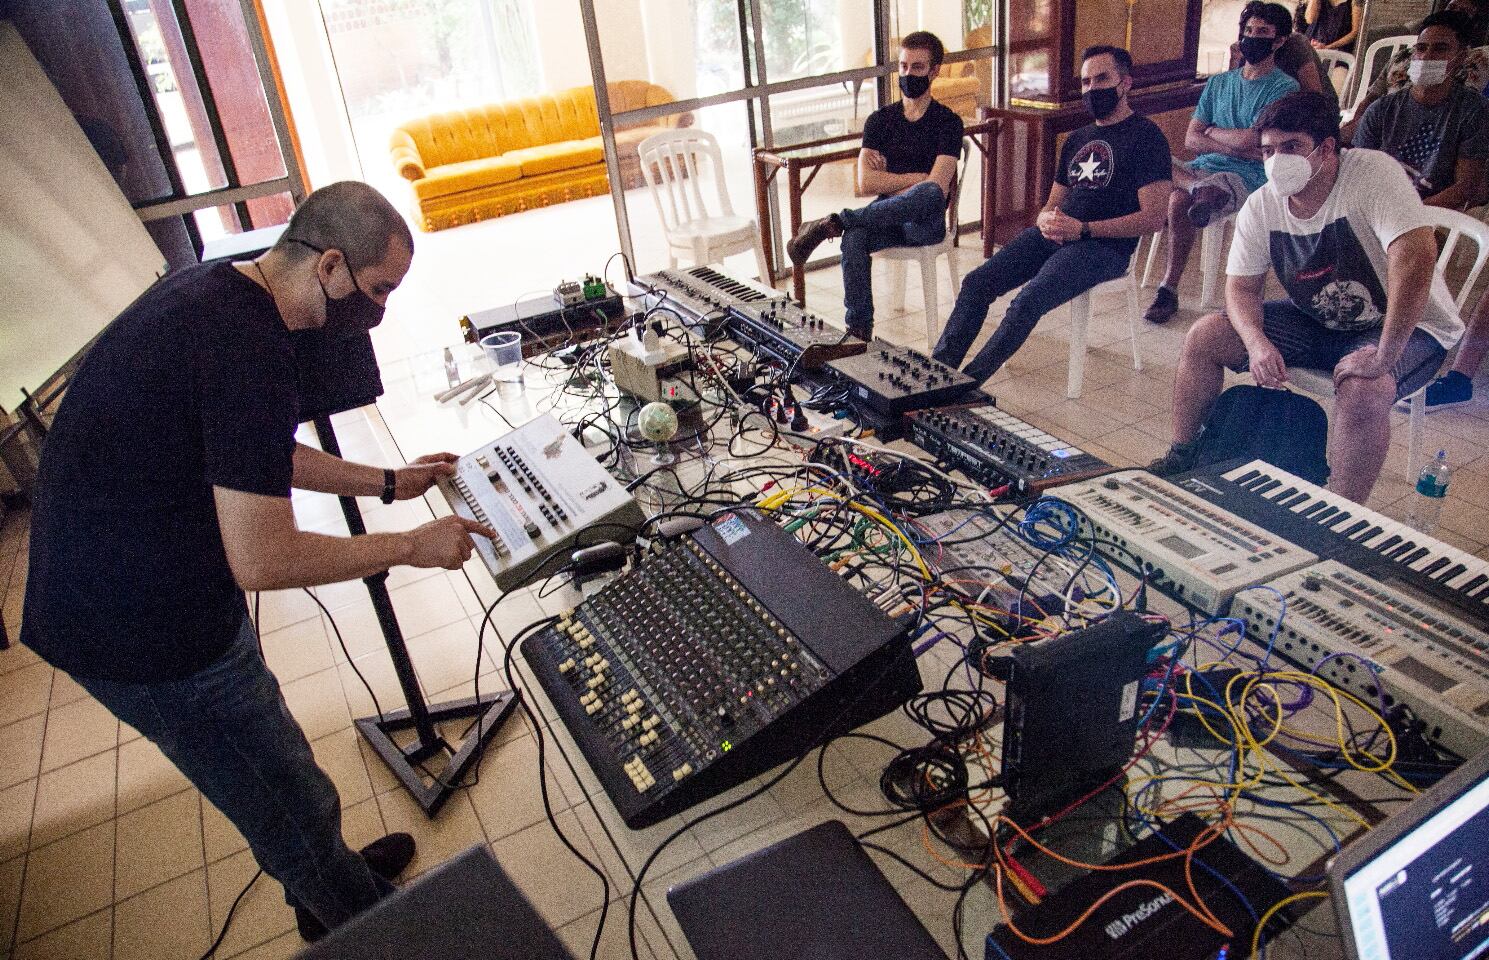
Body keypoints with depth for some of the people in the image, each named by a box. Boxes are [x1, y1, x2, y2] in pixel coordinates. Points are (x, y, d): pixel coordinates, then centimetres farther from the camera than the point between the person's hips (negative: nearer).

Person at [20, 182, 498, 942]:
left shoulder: (216, 287, 3)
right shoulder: (249, 351, -29)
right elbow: (264, 561, -28)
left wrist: (387, 482, 15)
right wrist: (412, 548, -17)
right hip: (149, 631, -10)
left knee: (269, 765, 27)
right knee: (293, 802, 9)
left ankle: (326, 883, 49)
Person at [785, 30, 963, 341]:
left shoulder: (947, 122, 1)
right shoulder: (880, 120, 11)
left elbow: (938, 189, -13)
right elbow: (864, 184, -1)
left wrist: (884, 180, -5)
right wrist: (916, 178, -4)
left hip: (925, 223, -2)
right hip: (888, 218, 3)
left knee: (929, 193, -39)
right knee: (855, 238, -33)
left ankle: (833, 223, -31)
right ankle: (859, 329, -26)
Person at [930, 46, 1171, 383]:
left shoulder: (1145, 136, 0)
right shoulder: (1077, 139, 23)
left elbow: (1154, 217, -10)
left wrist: (1083, 229, -18)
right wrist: (1046, 221, -3)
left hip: (1103, 245, -7)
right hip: (1055, 236, 7)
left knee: (1028, 301, -31)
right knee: (976, 282, -14)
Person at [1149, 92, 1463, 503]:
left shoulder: (1373, 173, -25)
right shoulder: (1261, 206, -8)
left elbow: (1416, 257, -37)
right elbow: (1242, 286, -3)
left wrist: (1383, 357, -38)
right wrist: (1258, 343, -24)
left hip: (1406, 328, -6)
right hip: (1319, 323, 6)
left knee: (1362, 389, -37)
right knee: (1205, 336, -7)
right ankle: (1181, 458, 7)